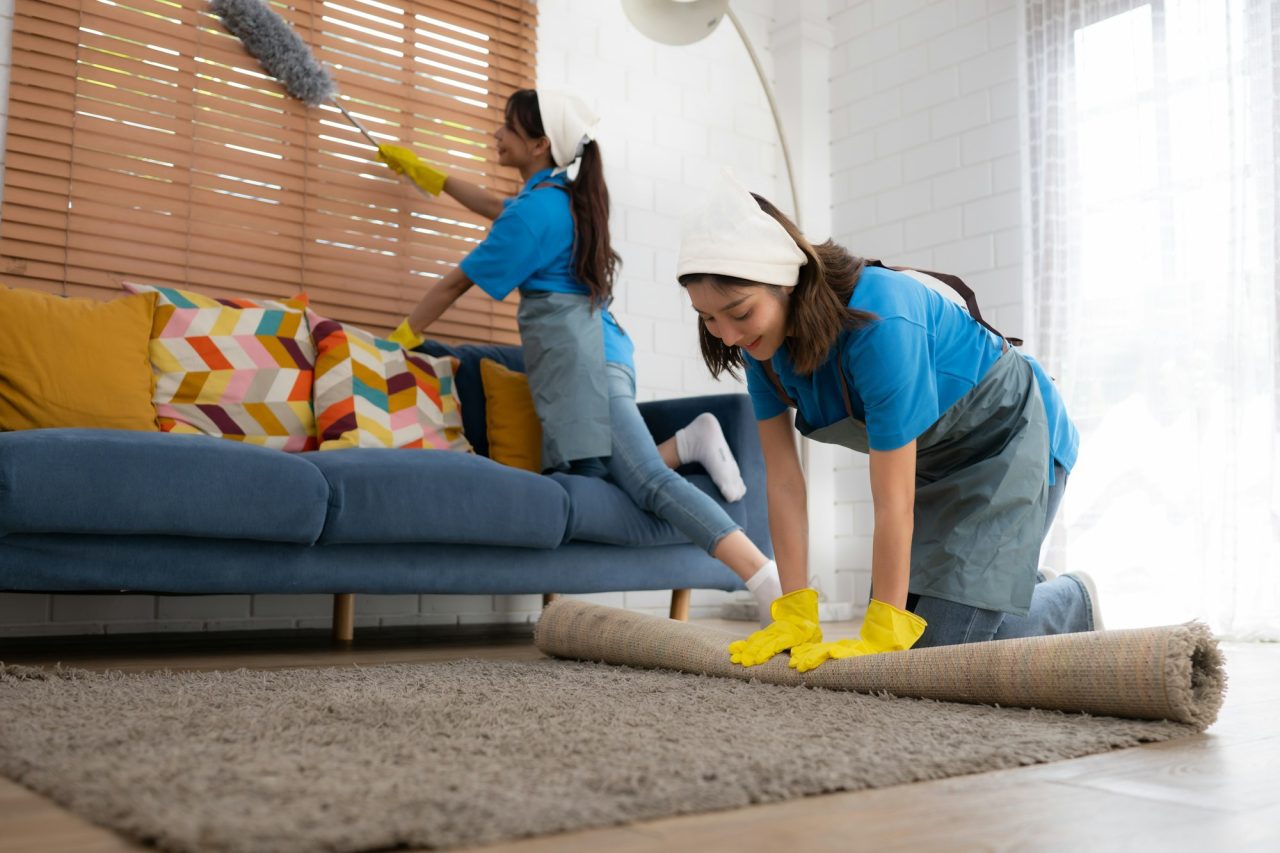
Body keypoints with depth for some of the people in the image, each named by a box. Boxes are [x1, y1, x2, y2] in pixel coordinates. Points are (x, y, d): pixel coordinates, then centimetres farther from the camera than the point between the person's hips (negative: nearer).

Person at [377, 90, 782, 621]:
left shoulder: (535, 209, -4)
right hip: (586, 356, 10)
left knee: (648, 482, -23)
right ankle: (688, 443, -7)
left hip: (582, 357, -10)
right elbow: (498, 210, 47)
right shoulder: (565, 198, 25)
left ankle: (773, 589, -34)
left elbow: (457, 282, 2)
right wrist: (424, 173, 56)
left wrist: (399, 340, 14)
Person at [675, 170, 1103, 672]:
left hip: (1009, 438, -7)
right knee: (902, 613, 5)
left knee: (945, 637, -13)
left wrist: (884, 636, -31)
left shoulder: (878, 323, -38)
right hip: (935, 459, 7)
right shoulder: (762, 339, -16)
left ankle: (1074, 601, 15)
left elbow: (893, 501, -35)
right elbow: (783, 480, -15)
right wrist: (795, 617, -17)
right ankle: (1026, 586, 30)